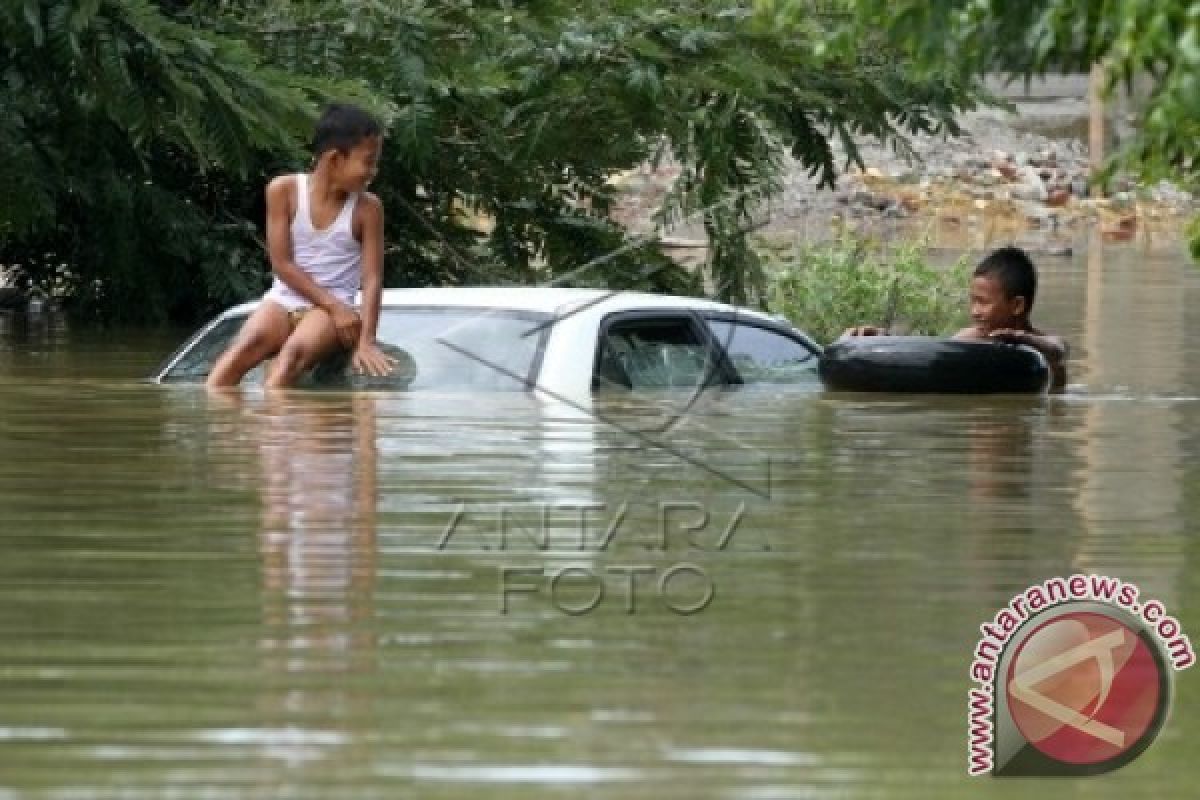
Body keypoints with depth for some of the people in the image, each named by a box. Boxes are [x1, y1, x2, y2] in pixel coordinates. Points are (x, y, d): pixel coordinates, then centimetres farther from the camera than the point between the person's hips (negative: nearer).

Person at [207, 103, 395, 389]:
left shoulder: (367, 208, -2)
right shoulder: (284, 190, -3)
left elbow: (372, 279, -7)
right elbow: (282, 263, -6)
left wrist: (366, 341, -20)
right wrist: (334, 306, -14)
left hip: (332, 308, -1)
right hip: (285, 299, 1)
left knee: (294, 352, -34)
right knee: (243, 350, -29)